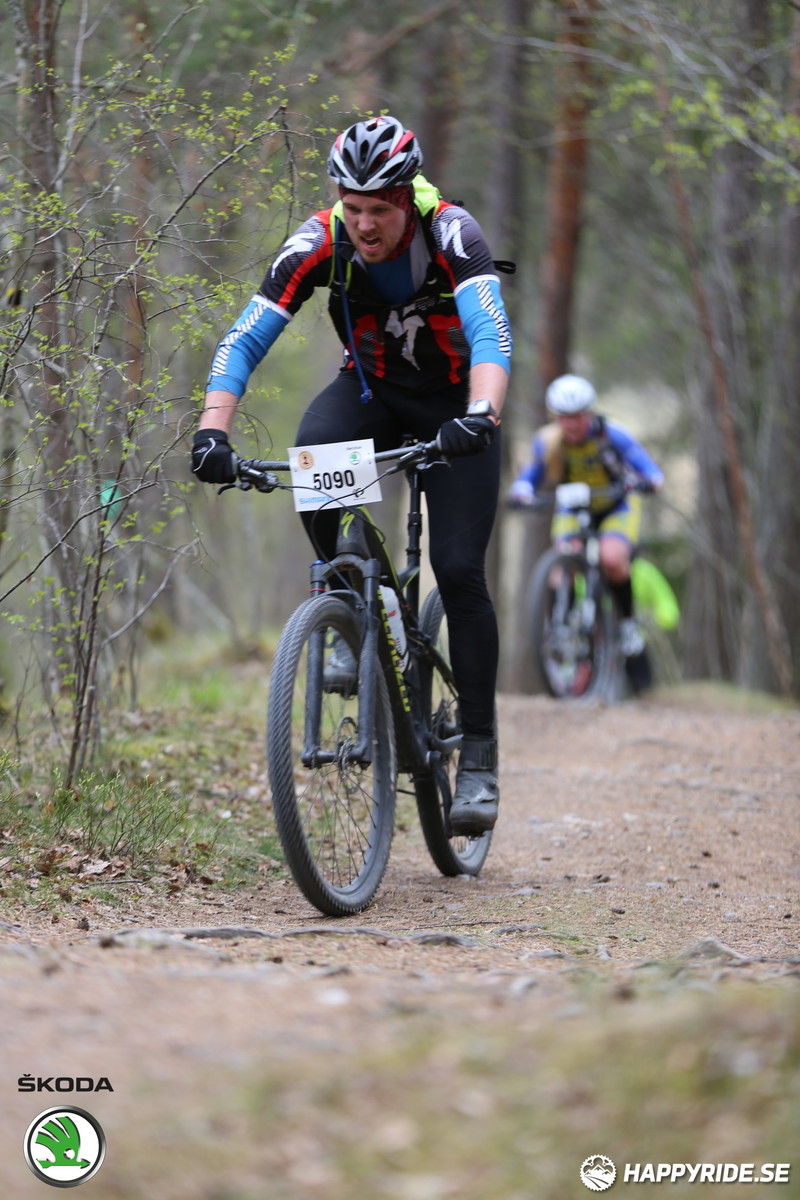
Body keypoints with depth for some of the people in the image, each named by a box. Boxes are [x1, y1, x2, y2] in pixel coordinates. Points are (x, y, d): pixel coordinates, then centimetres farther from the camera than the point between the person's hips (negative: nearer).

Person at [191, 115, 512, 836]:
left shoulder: (451, 235, -29)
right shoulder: (320, 243, -22)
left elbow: (492, 338, -42)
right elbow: (243, 342, -25)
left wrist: (480, 417, -61)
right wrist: (213, 432, -40)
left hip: (455, 403, -2)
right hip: (372, 390, 2)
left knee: (458, 570, -14)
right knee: (310, 458, -32)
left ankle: (478, 754, -5)